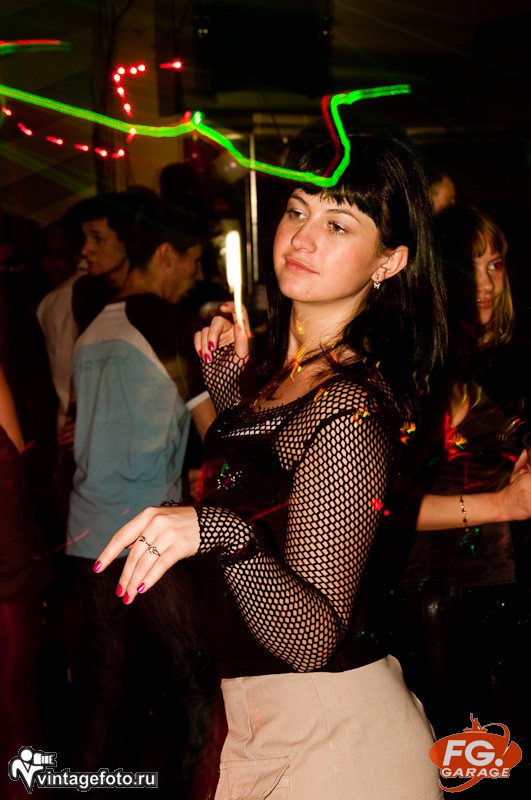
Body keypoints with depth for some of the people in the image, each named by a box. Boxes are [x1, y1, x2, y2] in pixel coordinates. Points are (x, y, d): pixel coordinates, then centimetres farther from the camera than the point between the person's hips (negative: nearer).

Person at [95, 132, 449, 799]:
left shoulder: (351, 406, -25)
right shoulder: (284, 366, 0)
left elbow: (313, 640, -28)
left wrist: (222, 535, -45)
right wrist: (230, 376, 6)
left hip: (330, 736, -8)